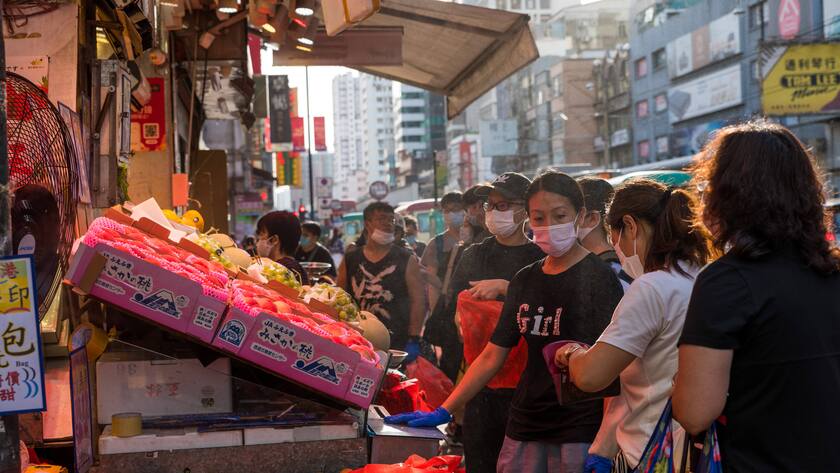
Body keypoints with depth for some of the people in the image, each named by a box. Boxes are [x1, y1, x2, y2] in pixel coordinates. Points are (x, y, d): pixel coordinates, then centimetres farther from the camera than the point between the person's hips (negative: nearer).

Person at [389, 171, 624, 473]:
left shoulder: (598, 278, -6)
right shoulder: (525, 280, 11)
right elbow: (492, 356, 14)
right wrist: (443, 412, 10)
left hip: (579, 433, -5)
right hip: (524, 429, 5)